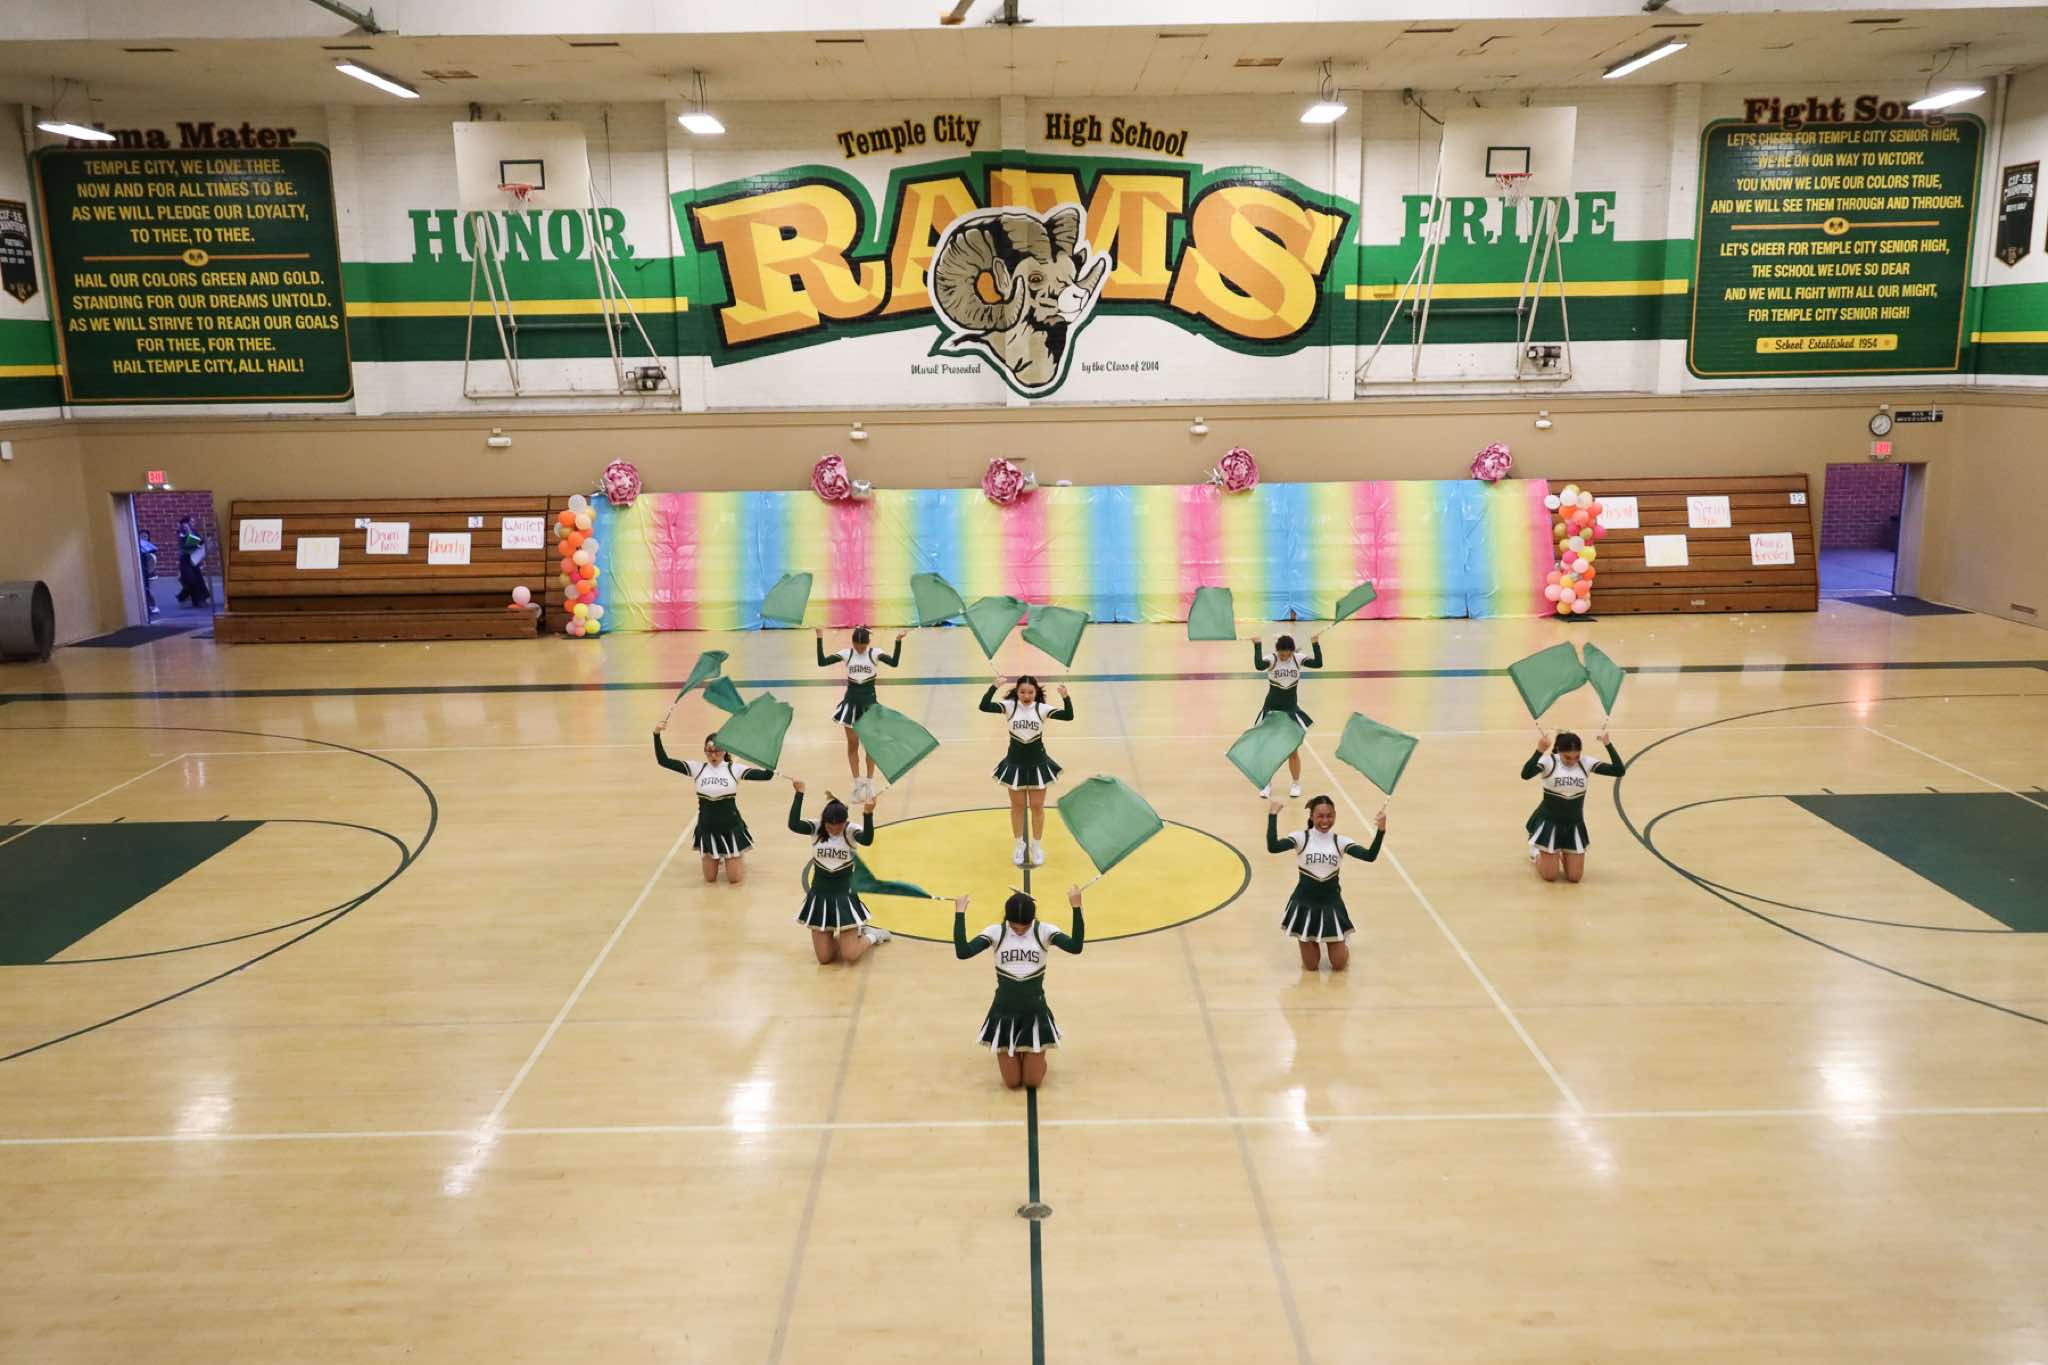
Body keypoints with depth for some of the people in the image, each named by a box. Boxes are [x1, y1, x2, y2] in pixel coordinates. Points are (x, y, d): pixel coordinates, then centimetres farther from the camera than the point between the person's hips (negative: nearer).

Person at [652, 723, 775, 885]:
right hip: (707, 828, 2)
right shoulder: (697, 768, -3)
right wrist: (657, 735, -18)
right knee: (710, 879, 11)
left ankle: (739, 857, 37)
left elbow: (766, 775, -16)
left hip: (731, 827, -2)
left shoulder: (734, 769, -7)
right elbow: (664, 761, -7)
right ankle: (718, 858, 44)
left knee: (735, 880, 5)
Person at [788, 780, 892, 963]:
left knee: (850, 957, -6)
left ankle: (871, 935, 26)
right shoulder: (816, 828, -8)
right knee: (824, 958, 3)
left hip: (843, 898, -2)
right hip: (818, 898, 2)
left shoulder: (851, 831, -12)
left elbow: (867, 840, -34)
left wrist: (868, 814, -48)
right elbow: (793, 825, -26)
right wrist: (799, 793, -29)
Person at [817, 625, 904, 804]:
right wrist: (820, 640, -17)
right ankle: (857, 783, 15)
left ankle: (869, 782, 20)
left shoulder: (874, 653, -7)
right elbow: (822, 662, -9)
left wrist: (898, 642, -32)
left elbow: (894, 663, -22)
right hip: (851, 702, 1)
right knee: (852, 745, 6)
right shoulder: (846, 654, -3)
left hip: (869, 702, -1)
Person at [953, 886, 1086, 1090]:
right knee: (1012, 1082, 5)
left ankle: (1033, 1056, 39)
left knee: (1033, 1082, 4)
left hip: (1035, 1011, 0)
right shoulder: (995, 932, -7)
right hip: (1004, 1012, 0)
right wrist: (960, 913, -21)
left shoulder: (1044, 931, -8)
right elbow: (962, 952, -19)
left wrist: (1076, 907, -28)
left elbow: (1076, 947, -23)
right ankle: (1011, 1055, 40)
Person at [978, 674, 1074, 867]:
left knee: (1037, 807, 12)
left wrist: (1066, 698, -39)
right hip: (1015, 763, 0)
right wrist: (994, 687, -36)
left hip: (1038, 764, 0)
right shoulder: (1009, 706, -12)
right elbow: (984, 706, -25)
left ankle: (1036, 845, 31)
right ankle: (1020, 844, 35)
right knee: (1017, 806, 16)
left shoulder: (1042, 709, -12)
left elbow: (1068, 716, -22)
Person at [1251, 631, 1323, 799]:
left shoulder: (1298, 659, -6)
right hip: (1271, 710, -1)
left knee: (1293, 751, 6)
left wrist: (1315, 643, -21)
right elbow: (1259, 666, -34)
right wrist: (1257, 645, -32)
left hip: (1291, 711, 1)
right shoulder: (1271, 659, -12)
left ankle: (1295, 784, 23)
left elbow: (1318, 664, -19)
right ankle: (1266, 784, 15)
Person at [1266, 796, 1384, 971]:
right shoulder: (1301, 837, -10)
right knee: (1311, 966, 5)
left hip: (1331, 902, 1)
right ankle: (1311, 944, 41)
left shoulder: (1340, 841, -3)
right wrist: (1273, 816, -30)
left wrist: (1380, 831, -30)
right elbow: (1273, 847, -26)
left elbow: (1369, 856, -16)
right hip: (1305, 902, -1)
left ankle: (1342, 944, 41)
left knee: (1339, 965, 5)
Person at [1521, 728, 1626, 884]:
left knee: (1574, 877, 5)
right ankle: (1536, 852, 33)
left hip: (1574, 825, 3)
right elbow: (1525, 775, -35)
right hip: (1549, 823, -3)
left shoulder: (1585, 763, -6)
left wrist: (1608, 744, -21)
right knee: (1550, 876, 1)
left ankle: (1563, 854, 37)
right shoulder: (1549, 762, -16)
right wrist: (1539, 751, -46)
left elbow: (1619, 770, -12)